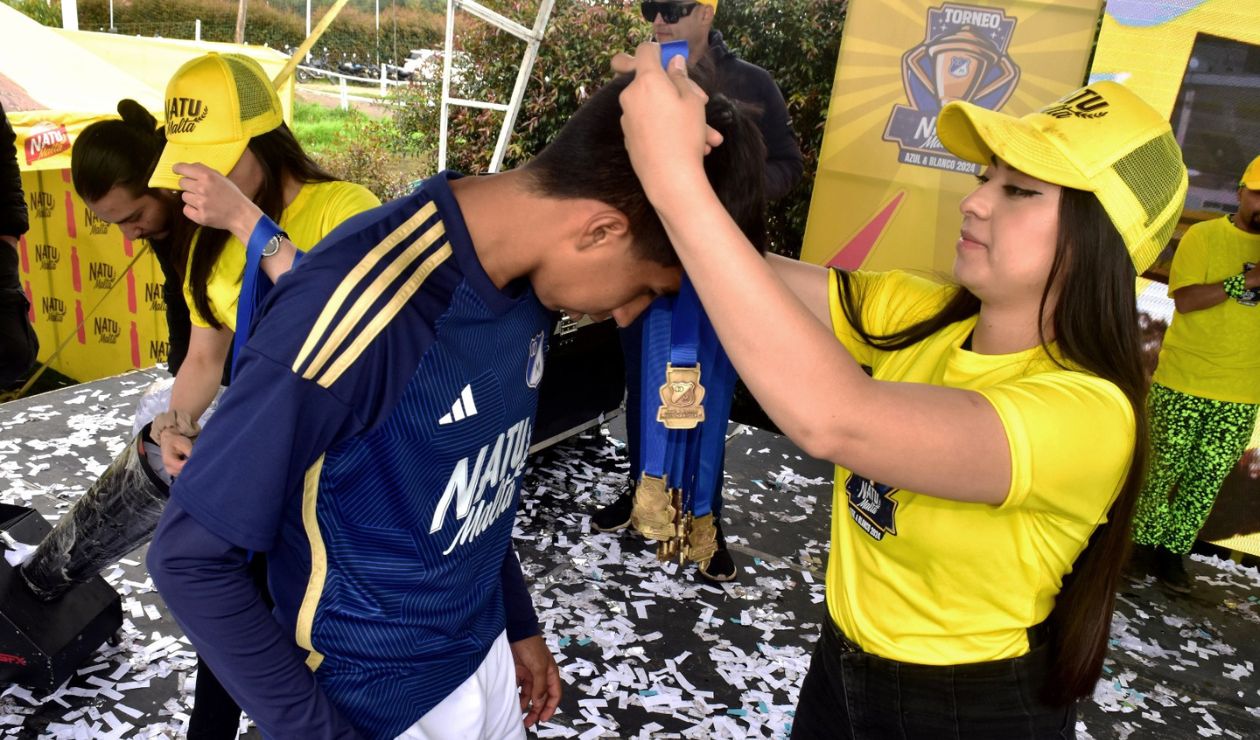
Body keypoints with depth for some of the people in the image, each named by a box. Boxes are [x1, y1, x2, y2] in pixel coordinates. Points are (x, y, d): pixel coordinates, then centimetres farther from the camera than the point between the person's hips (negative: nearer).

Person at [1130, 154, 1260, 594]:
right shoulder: (1203, 236, -3)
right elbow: (1184, 299, -13)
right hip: (1182, 382, -4)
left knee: (1209, 478, 6)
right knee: (1162, 468, 5)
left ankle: (1173, 549, 18)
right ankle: (1144, 539, 22)